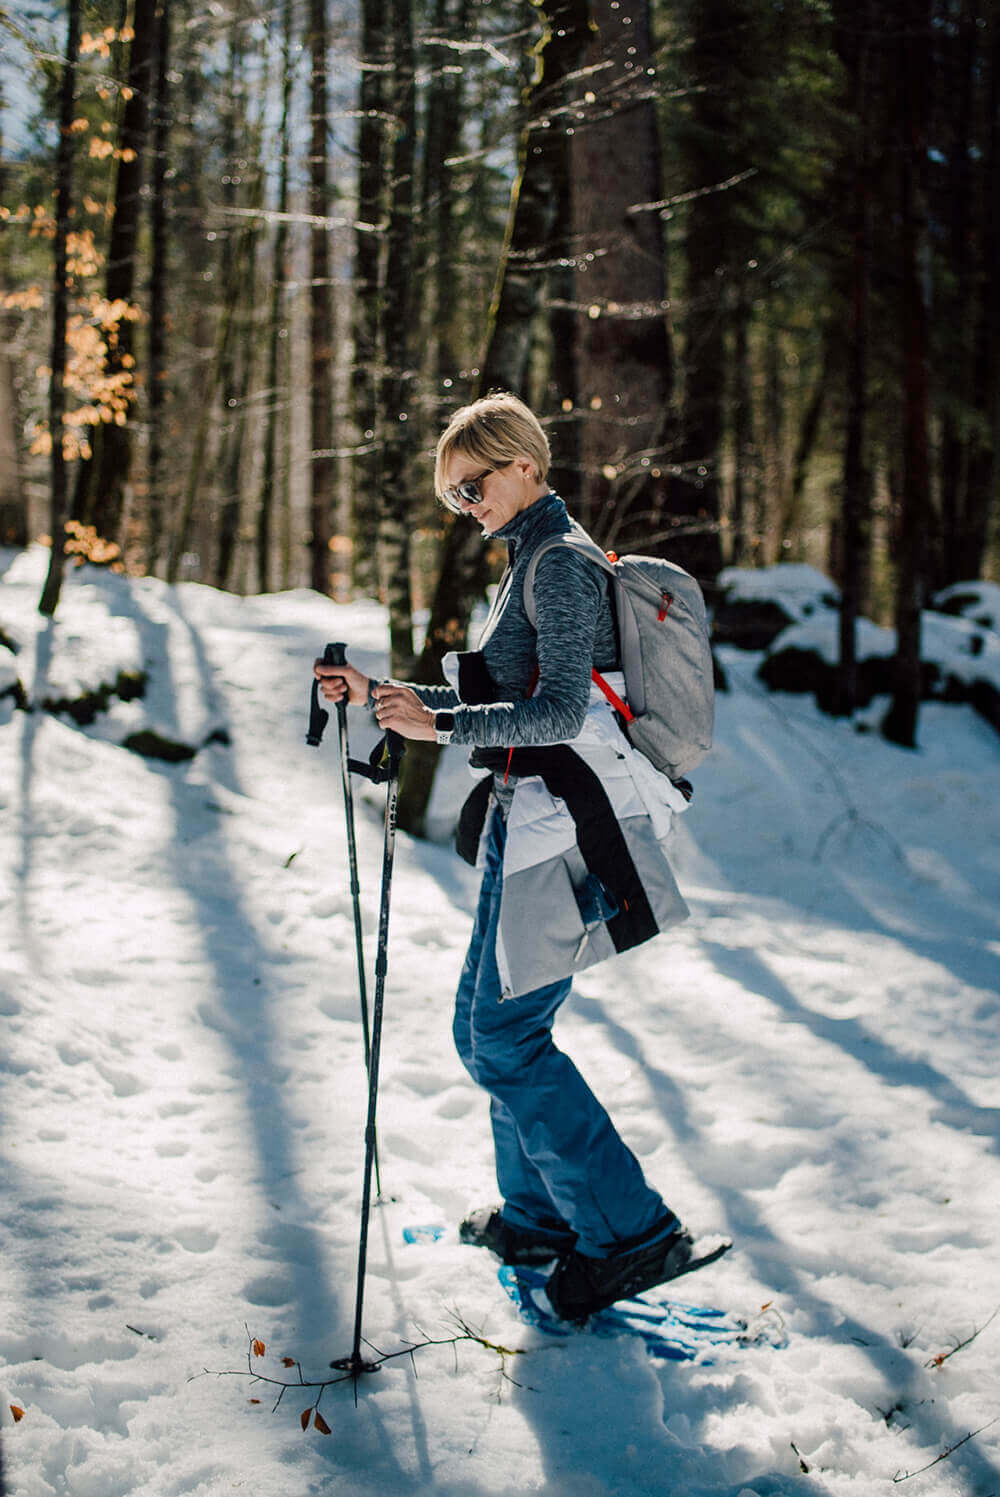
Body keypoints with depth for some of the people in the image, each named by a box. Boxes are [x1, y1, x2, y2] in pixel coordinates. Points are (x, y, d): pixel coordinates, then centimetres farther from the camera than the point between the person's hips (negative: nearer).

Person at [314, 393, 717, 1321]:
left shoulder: (559, 564, -12)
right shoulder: (530, 563, 19)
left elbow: (560, 711, -22)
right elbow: (499, 704, 25)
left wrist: (440, 724, -25)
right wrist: (378, 695, 20)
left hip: (561, 825, -10)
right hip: (529, 824, 10)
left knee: (503, 1037, -10)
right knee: (490, 1025, 15)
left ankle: (630, 1233, -5)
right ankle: (537, 1213, 27)